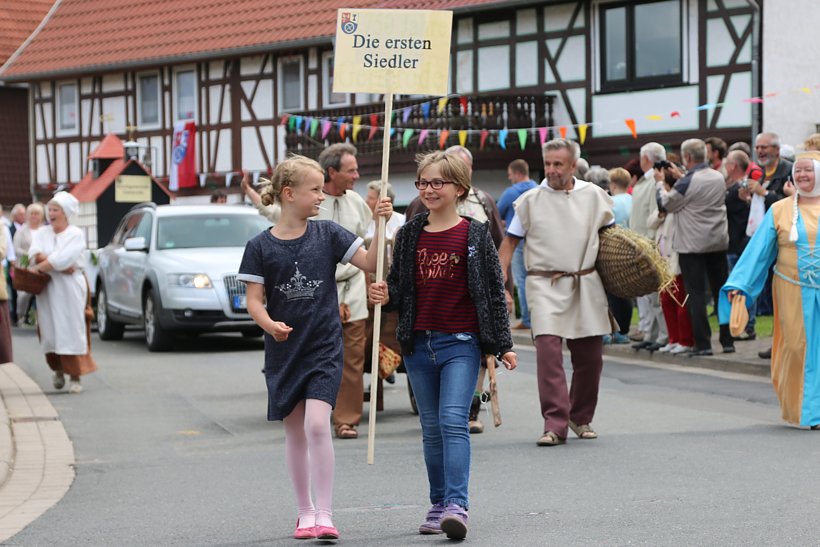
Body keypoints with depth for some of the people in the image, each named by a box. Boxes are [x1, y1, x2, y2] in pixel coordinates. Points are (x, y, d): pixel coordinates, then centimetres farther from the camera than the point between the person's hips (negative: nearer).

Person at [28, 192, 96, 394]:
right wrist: (57, 264, -17)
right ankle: (58, 370, 21)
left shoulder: (76, 235, -2)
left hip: (70, 288, -4)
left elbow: (63, 258, -16)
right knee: (50, 331, 3)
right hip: (47, 289, 4)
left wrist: (40, 267, -12)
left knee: (72, 331, -6)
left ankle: (75, 377, -4)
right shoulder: (41, 233, 12)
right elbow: (35, 255, -6)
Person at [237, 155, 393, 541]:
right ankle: (304, 511, 23)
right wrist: (269, 324, -25)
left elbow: (371, 263, -2)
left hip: (324, 349, -1)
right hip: (283, 350, 1)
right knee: (294, 431, 9)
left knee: (317, 425, -15)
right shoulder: (261, 247, -3)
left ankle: (324, 514, -12)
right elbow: (255, 300, -5)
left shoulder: (327, 234, 0)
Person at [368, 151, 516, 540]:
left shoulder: (475, 235, -2)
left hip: (461, 343, -4)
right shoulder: (410, 234, 8)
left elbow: (494, 291, 0)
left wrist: (503, 345, -3)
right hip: (418, 343, 4)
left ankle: (457, 505, -21)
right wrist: (385, 295, -10)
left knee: (453, 420, -16)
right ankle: (439, 504, 17)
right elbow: (399, 286, 14)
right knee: (431, 428, 10)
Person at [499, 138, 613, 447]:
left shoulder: (593, 196, 7)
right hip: (545, 285, -2)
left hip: (586, 284, 2)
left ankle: (581, 417, 27)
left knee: (590, 356, 7)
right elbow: (509, 244, 4)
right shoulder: (530, 200, 2)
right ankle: (555, 424, -16)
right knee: (547, 349, -16)